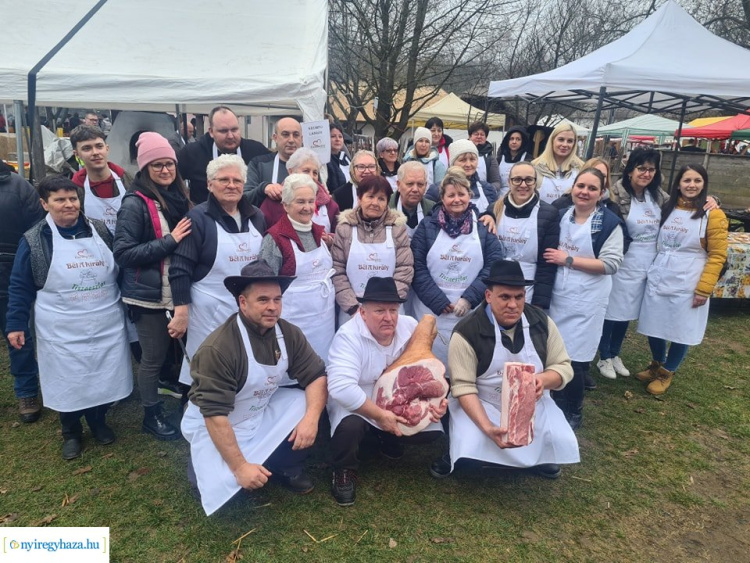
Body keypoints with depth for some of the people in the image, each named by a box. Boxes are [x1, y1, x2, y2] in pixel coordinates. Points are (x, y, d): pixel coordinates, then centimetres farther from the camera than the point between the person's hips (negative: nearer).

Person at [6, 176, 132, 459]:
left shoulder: (99, 230, 3)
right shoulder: (34, 240, -5)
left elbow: (118, 269, 12)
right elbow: (20, 286, -1)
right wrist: (16, 324, -3)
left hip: (106, 324, 3)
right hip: (62, 330, -2)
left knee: (103, 376, 11)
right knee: (68, 382, 8)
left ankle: (98, 422, 35)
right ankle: (71, 434, 30)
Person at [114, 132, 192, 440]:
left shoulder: (179, 198, 6)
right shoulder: (135, 204, -13)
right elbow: (123, 253, -19)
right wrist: (169, 241, -22)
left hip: (178, 291, 6)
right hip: (150, 295, -5)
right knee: (153, 358, 8)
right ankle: (151, 415, 27)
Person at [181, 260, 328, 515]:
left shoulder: (289, 334, -12)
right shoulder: (217, 348, -30)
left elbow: (316, 376, -9)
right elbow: (215, 415, -28)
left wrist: (311, 418, -27)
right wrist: (240, 467, -28)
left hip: (262, 412, 5)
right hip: (213, 425, -5)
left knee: (308, 403, -15)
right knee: (227, 490, -20)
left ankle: (286, 467, 7)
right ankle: (204, 464, 14)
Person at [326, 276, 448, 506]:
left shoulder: (410, 327, -10)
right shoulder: (348, 336, -28)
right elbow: (340, 388, -38)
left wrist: (437, 399, -20)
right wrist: (380, 415, -33)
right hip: (357, 404, -5)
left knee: (432, 429, -13)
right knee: (350, 426, -36)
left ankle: (388, 438, 19)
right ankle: (344, 471, -2)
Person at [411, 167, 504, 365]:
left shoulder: (483, 226, 6)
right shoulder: (428, 226, 4)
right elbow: (417, 267, -3)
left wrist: (469, 299, -10)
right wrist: (439, 302, -10)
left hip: (471, 313, 1)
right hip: (432, 311, 0)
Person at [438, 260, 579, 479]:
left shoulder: (541, 321, -6)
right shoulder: (467, 332, -20)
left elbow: (563, 366, 0)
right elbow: (463, 387, -21)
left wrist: (544, 379, -25)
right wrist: (487, 428, -35)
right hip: (482, 405, -4)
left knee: (562, 444, -14)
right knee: (470, 453, -27)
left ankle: (537, 456, 20)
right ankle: (454, 455, 10)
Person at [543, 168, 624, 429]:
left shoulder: (610, 222, -8)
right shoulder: (560, 215, 6)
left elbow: (610, 264, -16)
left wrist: (568, 260, -17)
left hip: (586, 301, -4)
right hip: (557, 295, 4)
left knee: (574, 360, 0)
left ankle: (574, 413, 25)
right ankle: (558, 406, 32)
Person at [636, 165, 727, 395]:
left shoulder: (713, 215, -7)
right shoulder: (667, 209, 8)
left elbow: (717, 256, -8)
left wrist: (704, 289, -13)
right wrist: (651, 269, 9)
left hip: (687, 284, -4)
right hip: (658, 278, 4)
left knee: (681, 331, 7)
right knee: (655, 326, 11)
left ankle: (666, 373, 27)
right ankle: (657, 364, 35)